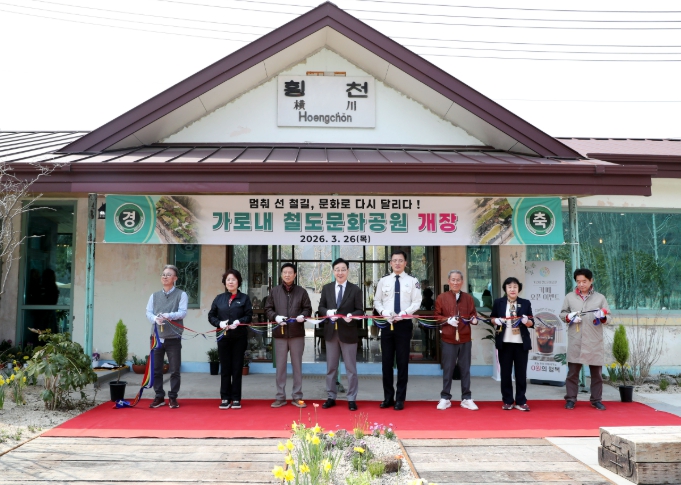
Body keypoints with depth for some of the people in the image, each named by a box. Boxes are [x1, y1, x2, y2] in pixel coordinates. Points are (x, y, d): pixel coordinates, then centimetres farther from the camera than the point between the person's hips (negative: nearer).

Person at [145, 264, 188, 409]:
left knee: (175, 370, 2)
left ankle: (173, 397, 13)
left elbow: (182, 312, -11)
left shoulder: (181, 295, 1)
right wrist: (155, 319, -19)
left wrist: (168, 316, -28)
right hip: (156, 337, 3)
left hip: (173, 338, -3)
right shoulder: (154, 296, 12)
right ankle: (159, 397, 18)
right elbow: (148, 312, 3)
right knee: (156, 369, 7)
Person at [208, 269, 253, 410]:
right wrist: (219, 323, -11)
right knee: (225, 368, 4)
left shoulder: (244, 298, 4)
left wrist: (239, 322, -19)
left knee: (237, 368, 3)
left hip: (239, 338, -1)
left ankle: (236, 399, 10)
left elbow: (249, 316, -1)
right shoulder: (219, 298, 9)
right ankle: (225, 398, 11)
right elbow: (211, 316, 8)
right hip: (223, 337, 1)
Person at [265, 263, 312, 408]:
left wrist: (303, 316, -13)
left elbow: (308, 309, 8)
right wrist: (275, 317, -11)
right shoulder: (274, 291, 7)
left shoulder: (301, 291, 5)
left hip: (297, 333, 0)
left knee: (297, 365, 5)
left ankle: (297, 397, 13)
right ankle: (280, 397, 13)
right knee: (280, 366, 5)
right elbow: (268, 309, 8)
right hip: (280, 333, 1)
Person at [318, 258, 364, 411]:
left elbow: (360, 310, -3)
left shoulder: (355, 289, -2)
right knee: (331, 367, 11)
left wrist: (352, 316, -23)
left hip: (348, 332, -3)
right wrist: (327, 312, -14)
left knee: (351, 368, 5)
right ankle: (331, 397, 21)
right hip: (331, 332, 3)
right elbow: (321, 307, 7)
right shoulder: (326, 288, 6)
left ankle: (352, 399, 13)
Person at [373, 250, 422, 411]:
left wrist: (403, 313, -18)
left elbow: (416, 302, -4)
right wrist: (383, 311, -11)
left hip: (404, 324, -2)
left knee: (402, 362, 4)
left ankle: (400, 399, 14)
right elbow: (377, 301, 8)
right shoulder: (383, 281, 6)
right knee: (386, 362, 7)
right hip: (387, 324, 2)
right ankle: (388, 397, 19)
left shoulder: (412, 281, -1)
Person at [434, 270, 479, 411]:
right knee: (447, 369, 4)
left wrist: (474, 320, -14)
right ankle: (445, 398, 13)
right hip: (448, 339, -2)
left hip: (465, 339, 2)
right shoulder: (441, 297, 1)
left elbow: (472, 315, 8)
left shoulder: (468, 298, 9)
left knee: (465, 369, 7)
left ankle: (466, 399, 15)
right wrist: (447, 320, -16)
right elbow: (436, 316, -1)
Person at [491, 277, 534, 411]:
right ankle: (507, 401, 14)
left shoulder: (525, 303, 4)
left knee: (521, 373, 4)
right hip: (504, 342, 0)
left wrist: (526, 321, -17)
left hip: (521, 343, 0)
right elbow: (492, 317, 13)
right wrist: (496, 321, -8)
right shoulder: (498, 302, 3)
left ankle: (521, 401, 13)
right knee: (505, 372, 5)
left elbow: (531, 324, 5)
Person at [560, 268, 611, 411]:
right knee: (572, 372, 3)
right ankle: (570, 399, 10)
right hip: (575, 342, 0)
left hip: (595, 342, 0)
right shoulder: (569, 297, 8)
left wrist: (603, 317, -14)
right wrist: (569, 317, -9)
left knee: (596, 372, 7)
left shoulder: (600, 297, 8)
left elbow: (608, 318, 8)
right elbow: (562, 314, 13)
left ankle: (596, 400, 17)